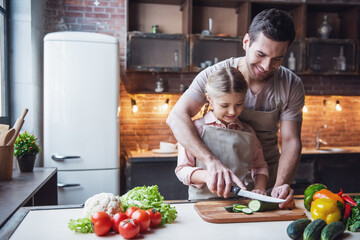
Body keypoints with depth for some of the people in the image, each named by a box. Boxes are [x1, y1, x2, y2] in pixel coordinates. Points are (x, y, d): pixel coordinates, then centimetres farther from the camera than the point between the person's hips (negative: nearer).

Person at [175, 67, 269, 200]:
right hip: (204, 199, -2)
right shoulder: (196, 128, 1)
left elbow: (260, 167, 21)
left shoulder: (247, 132, 13)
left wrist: (259, 189, 2)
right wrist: (205, 176, -18)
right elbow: (182, 169, 1)